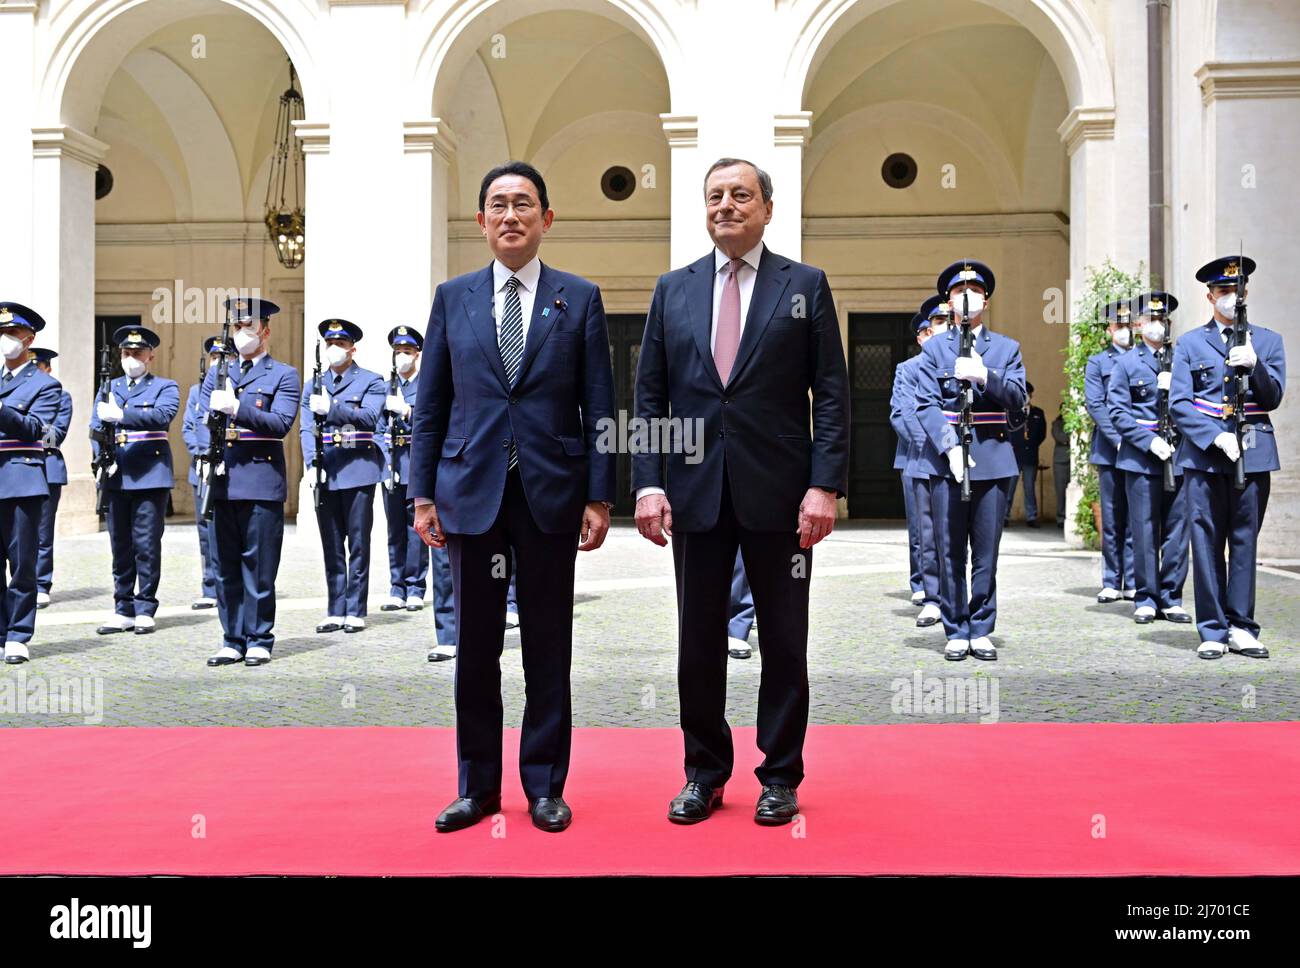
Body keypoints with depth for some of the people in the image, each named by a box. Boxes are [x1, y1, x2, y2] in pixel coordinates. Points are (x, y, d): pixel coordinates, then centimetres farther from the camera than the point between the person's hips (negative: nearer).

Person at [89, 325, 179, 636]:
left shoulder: (165, 387, 5)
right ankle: (123, 609, 15)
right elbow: (96, 427, 11)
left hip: (151, 476, -4)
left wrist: (120, 415, -27)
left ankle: (145, 609, 5)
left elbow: (163, 414, -15)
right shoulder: (109, 388, 19)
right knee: (120, 544, 8)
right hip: (116, 477, 4)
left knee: (147, 545, -2)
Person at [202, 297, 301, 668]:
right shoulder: (217, 373, 18)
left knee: (259, 567, -1)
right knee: (225, 567, 7)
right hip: (221, 481, 5)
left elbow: (281, 423, -10)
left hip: (261, 480, -4)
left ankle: (259, 641, 9)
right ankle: (233, 641, 15)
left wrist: (236, 407, -21)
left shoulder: (284, 375, 4)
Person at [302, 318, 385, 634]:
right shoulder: (313, 385, 15)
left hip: (358, 469, -4)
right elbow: (306, 428, 6)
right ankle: (335, 611, 13)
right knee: (331, 546, 7)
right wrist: (311, 465, -8)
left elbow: (370, 417, -12)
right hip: (325, 471, 4)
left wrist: (331, 408, -21)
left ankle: (355, 612, 6)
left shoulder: (371, 381, 4)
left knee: (357, 544, 0)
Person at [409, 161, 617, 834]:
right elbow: (430, 404, 8)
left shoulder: (579, 298, 5)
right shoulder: (453, 297, 9)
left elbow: (599, 406, 2)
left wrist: (599, 496, -4)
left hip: (550, 493, -1)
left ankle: (545, 787, 21)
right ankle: (477, 787, 23)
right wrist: (422, 493, 2)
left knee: (548, 647, 7)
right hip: (472, 493, 1)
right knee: (475, 646, 8)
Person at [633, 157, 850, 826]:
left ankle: (780, 777, 23)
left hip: (778, 493, -2)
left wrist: (825, 485, -11)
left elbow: (830, 394, -1)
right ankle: (705, 772, 25)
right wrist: (648, 484, -3)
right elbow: (649, 397, 7)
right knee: (698, 642, 9)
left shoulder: (805, 286, 4)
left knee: (784, 643, 8)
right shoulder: (673, 289, 10)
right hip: (695, 494, 2)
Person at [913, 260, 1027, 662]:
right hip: (947, 459, -1)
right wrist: (950, 447, -14)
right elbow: (927, 405, -1)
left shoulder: (1006, 348, 13)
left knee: (987, 553, 4)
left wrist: (983, 376, -16)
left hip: (994, 460, 1)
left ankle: (981, 631, 13)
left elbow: (1018, 398, 1)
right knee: (950, 552, 2)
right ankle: (956, 632, 11)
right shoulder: (934, 349, 9)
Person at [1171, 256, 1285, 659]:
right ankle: (1212, 630, 5)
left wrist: (1254, 364, -13)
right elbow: (1179, 403, 0)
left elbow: (1273, 399, 5)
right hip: (1203, 452, -1)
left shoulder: (1268, 341, 12)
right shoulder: (1190, 344, 8)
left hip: (1254, 453, 1)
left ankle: (1241, 627, 11)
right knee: (1207, 541, -1)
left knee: (1245, 539, 4)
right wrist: (1216, 436, -13)